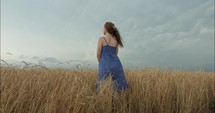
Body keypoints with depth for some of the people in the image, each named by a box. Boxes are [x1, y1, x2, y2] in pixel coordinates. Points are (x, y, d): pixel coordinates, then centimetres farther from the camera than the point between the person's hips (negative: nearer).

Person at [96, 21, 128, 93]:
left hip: (105, 66, -4)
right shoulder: (116, 40, 8)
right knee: (119, 86, 14)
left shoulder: (101, 39, -6)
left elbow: (98, 54, -5)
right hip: (116, 64, 4)